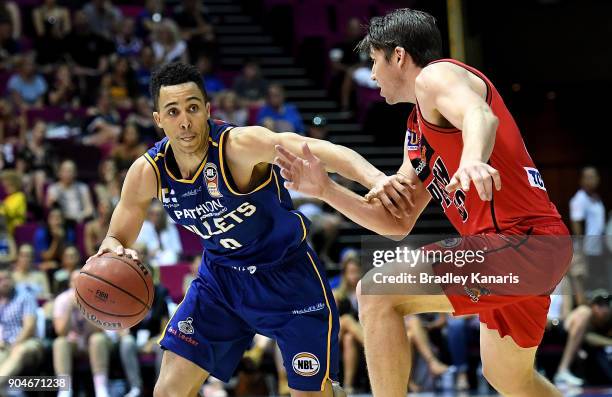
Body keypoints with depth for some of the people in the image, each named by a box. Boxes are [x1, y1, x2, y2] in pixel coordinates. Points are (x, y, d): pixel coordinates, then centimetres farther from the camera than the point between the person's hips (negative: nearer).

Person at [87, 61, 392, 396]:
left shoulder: (238, 145, -29)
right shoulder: (147, 173, -13)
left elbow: (323, 151, -43)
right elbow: (117, 238, 2)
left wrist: (376, 179, -62)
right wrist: (113, 250, -25)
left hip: (287, 274, -4)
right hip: (220, 276, 4)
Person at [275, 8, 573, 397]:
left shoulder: (436, 75, -5)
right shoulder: (418, 132, 24)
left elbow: (480, 116, -29)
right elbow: (397, 224, 26)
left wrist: (471, 160, -51)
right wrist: (324, 188, 18)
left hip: (520, 240, -11)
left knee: (376, 292, -16)